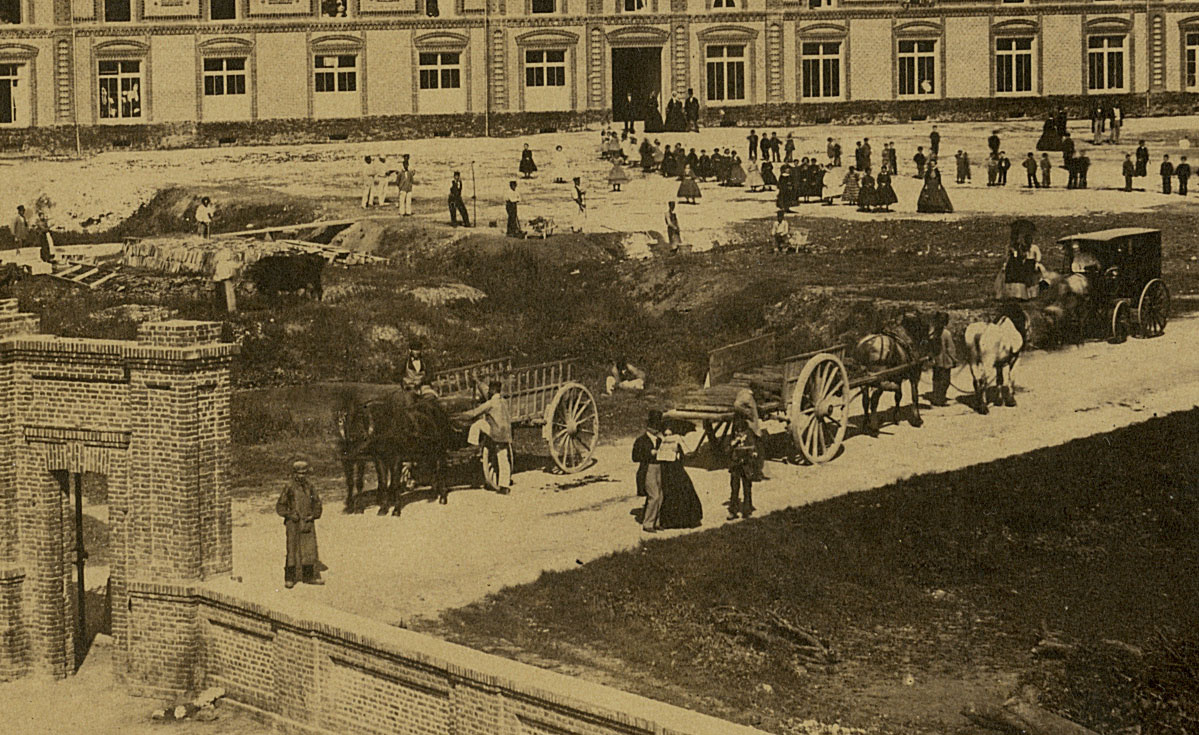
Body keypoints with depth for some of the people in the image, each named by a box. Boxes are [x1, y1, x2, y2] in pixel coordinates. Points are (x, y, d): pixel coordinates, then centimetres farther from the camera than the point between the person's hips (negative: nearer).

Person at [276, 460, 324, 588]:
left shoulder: (310, 488, 8)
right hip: (294, 524, -4)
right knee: (293, 551, -3)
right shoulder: (289, 488, -5)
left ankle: (309, 577, 13)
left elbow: (317, 504, 15)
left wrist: (313, 515, -1)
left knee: (310, 550, 5)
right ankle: (289, 579, 2)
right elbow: (280, 507, -1)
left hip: (308, 524, 4)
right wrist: (290, 515, -13)